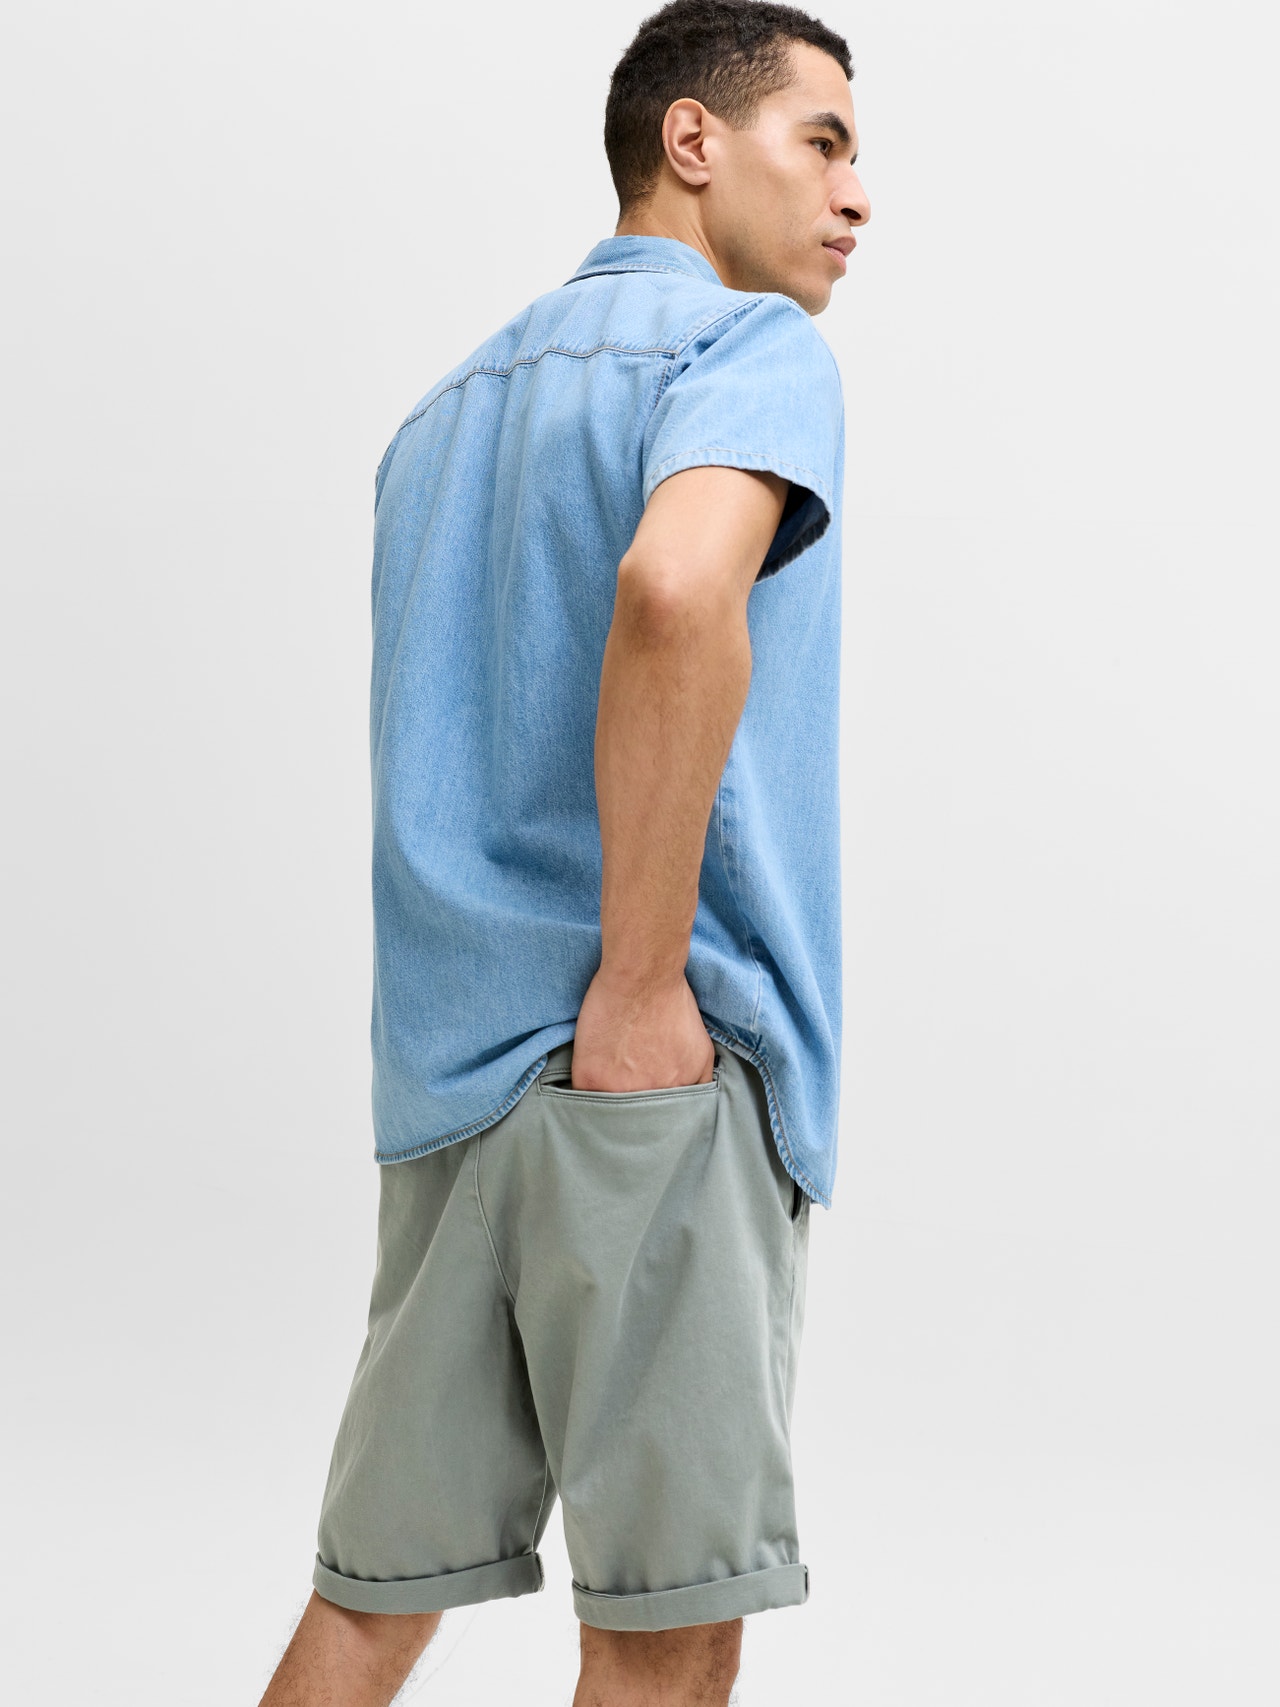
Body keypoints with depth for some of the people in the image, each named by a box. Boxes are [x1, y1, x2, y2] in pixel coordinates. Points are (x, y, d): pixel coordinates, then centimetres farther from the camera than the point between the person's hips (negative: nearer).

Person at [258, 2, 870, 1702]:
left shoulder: (447, 406, 23)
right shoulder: (750, 345, -3)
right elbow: (676, 588, -25)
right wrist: (642, 988, -20)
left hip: (445, 1062, 8)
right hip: (660, 1072, -8)